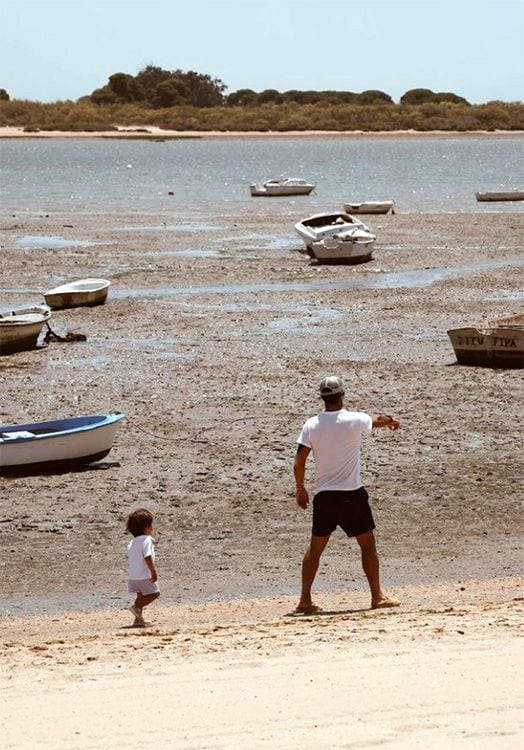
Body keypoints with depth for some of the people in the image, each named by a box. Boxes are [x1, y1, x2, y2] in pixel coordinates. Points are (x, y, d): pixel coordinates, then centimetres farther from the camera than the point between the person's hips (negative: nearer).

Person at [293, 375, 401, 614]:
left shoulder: (311, 425, -3)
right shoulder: (355, 420, -9)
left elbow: (299, 461, -4)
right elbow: (378, 420, 14)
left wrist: (300, 488, 10)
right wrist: (390, 420, 36)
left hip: (323, 496, 3)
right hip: (351, 495, -3)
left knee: (315, 548, 11)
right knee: (368, 545, 9)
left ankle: (305, 600, 8)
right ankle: (377, 597, 11)